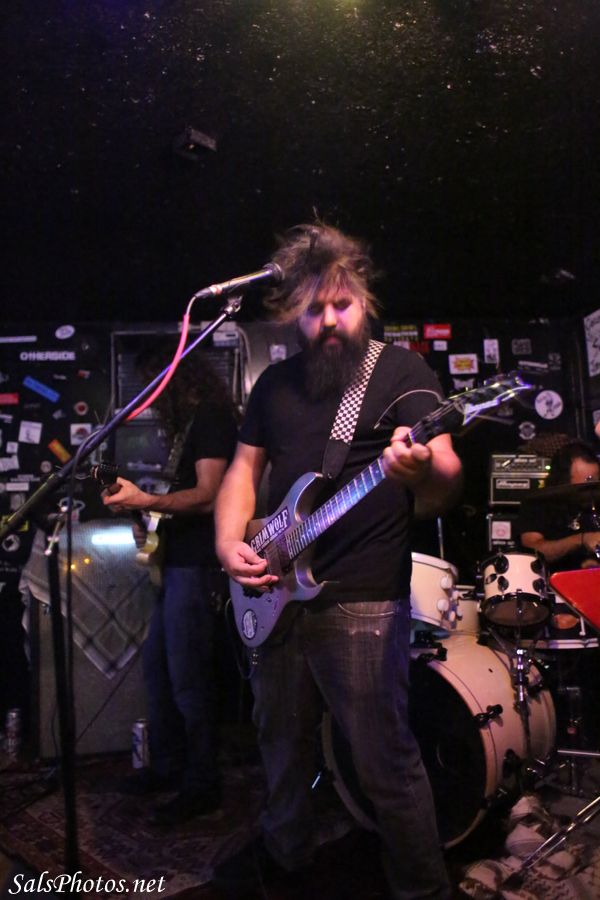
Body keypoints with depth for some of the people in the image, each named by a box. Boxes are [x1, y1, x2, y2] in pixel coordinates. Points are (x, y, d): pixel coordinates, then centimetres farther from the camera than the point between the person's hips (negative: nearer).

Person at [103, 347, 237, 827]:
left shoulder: (211, 417, -10)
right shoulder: (189, 423, 20)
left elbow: (208, 496, -20)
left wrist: (143, 501, -25)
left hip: (196, 564, -10)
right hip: (177, 559, 10)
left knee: (186, 676, -6)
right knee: (157, 666, 15)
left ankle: (202, 786, 7)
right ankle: (167, 766, 28)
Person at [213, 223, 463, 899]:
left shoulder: (401, 371, -4)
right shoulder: (276, 383, 12)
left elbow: (445, 480, -13)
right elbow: (243, 471, 14)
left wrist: (425, 472, -37)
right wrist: (230, 544, -4)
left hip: (365, 601, -6)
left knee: (385, 762, 1)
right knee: (281, 741, 22)